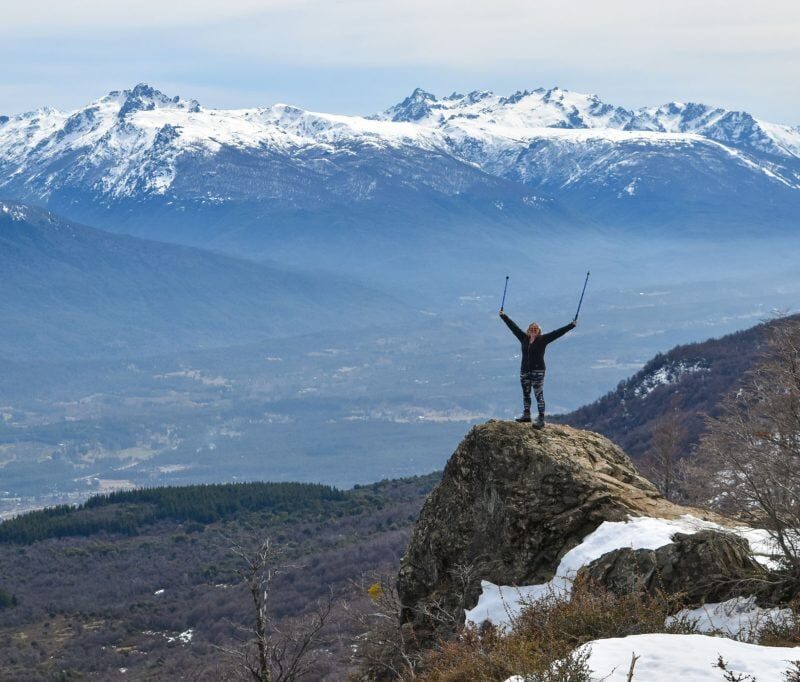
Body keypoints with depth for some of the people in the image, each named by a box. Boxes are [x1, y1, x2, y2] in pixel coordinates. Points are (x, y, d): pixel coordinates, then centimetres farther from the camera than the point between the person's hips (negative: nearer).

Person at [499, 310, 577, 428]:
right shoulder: (524, 338, 8)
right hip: (525, 371, 5)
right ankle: (526, 414, 29)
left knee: (539, 395, -6)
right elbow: (513, 326, 14)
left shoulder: (543, 339, -4)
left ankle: (541, 419, -6)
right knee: (525, 394, 15)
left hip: (538, 371, -5)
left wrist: (571, 325, -12)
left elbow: (557, 333, -8)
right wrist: (503, 316, 21)